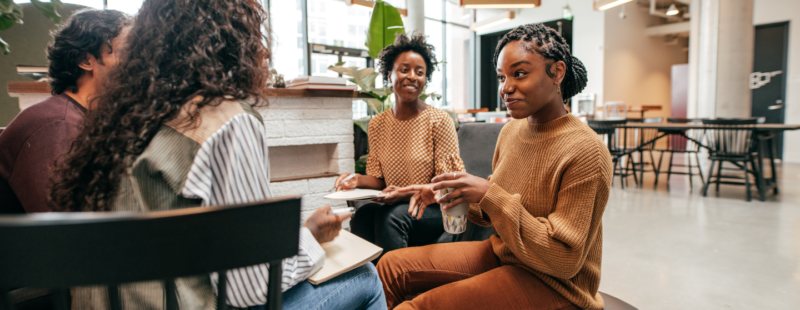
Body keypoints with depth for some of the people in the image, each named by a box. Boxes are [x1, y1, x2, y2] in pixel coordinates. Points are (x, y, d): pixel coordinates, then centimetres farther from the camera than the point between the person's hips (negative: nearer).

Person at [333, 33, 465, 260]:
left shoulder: (440, 121, -7)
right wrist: (358, 181, -10)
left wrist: (408, 194, -23)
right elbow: (378, 178, 11)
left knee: (390, 215, -32)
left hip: (435, 209, -3)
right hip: (392, 207, 3)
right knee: (362, 215, -28)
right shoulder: (377, 124, 7)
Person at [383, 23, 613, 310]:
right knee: (392, 266, 0)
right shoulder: (510, 130, 1)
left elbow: (563, 260, -22)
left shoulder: (585, 152, -21)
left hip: (552, 284, -6)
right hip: (500, 253, 7)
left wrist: (489, 196, -27)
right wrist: (458, 194, -7)